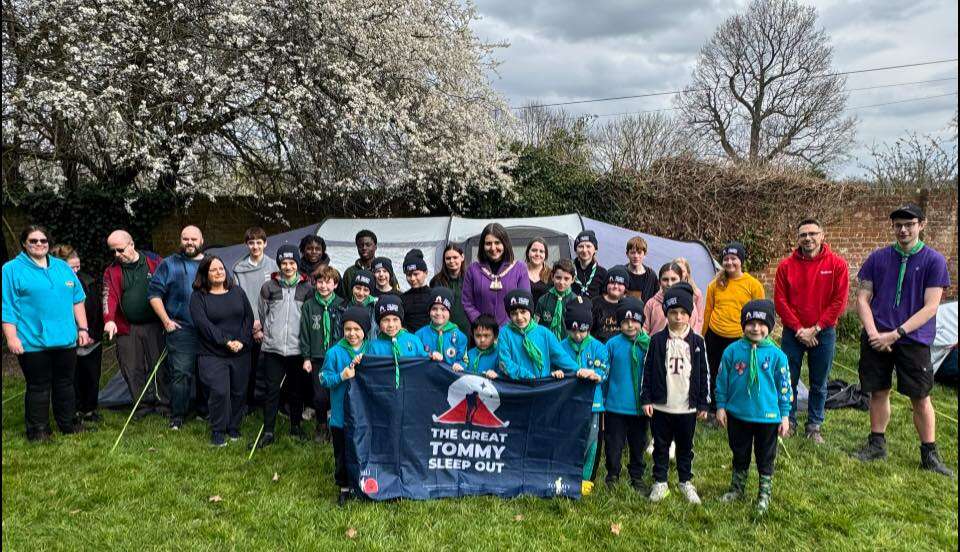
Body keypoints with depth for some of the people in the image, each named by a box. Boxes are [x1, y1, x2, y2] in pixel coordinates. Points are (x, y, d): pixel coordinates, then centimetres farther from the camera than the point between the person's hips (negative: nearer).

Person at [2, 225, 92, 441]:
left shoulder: (63, 267, 13)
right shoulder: (12, 269, -2)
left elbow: (77, 300, 15)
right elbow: (7, 307, -6)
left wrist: (82, 328, 10)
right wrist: (11, 337, -12)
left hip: (66, 340, 5)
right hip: (32, 342, -4)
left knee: (65, 384, 13)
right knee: (38, 387, 2)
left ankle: (69, 423, 25)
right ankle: (38, 430, 14)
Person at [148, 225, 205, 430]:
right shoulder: (169, 264, 2)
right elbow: (154, 293, 1)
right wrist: (166, 320, -6)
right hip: (181, 329, -3)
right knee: (181, 373, -6)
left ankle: (205, 410, 26)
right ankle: (177, 416, 5)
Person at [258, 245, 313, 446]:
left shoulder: (307, 288, 2)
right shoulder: (269, 287, 3)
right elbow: (261, 313, 14)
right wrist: (266, 332, 14)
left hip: (297, 348, 0)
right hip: (273, 347, 0)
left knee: (297, 390, 12)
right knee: (272, 390, 1)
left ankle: (296, 426, 28)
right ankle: (268, 431, 9)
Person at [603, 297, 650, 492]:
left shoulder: (648, 344, -4)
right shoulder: (613, 344, -5)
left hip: (640, 407, 1)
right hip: (616, 405, -1)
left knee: (638, 444, 15)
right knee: (614, 443, 8)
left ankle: (637, 478, 33)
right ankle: (612, 476, 26)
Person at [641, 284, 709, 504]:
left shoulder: (697, 342, 0)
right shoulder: (657, 340, -3)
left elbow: (703, 375, 4)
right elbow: (647, 370, -1)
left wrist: (703, 404, 3)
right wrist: (646, 399, -4)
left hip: (687, 408, 1)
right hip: (661, 406, -1)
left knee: (685, 447, 14)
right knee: (661, 446, 10)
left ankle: (686, 481, 31)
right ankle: (660, 482, 25)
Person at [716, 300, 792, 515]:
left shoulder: (776, 355, -8)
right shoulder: (732, 351, -7)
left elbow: (784, 386, -1)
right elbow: (722, 380, 2)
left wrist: (785, 415, 1)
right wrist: (721, 406, 2)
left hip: (767, 416, -1)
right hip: (737, 414, 1)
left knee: (766, 458, 13)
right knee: (739, 455, 18)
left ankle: (764, 495, 31)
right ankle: (736, 488, 36)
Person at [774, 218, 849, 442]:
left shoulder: (837, 264, -5)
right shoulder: (786, 266, -2)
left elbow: (839, 302, -7)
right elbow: (780, 301, -2)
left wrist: (815, 329, -10)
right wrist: (799, 329, -9)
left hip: (824, 333, -1)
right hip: (793, 332, 1)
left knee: (819, 384, 10)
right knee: (789, 380, 7)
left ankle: (814, 426, 23)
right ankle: (788, 422, 22)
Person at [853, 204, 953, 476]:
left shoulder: (934, 260, -4)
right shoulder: (878, 258, 3)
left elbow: (930, 307, -9)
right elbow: (863, 298, 4)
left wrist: (896, 334, -16)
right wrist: (873, 332, -10)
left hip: (913, 340, -2)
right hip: (876, 339, 2)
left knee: (921, 397, 5)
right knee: (878, 392, 10)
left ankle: (929, 454, 18)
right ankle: (877, 444, 24)